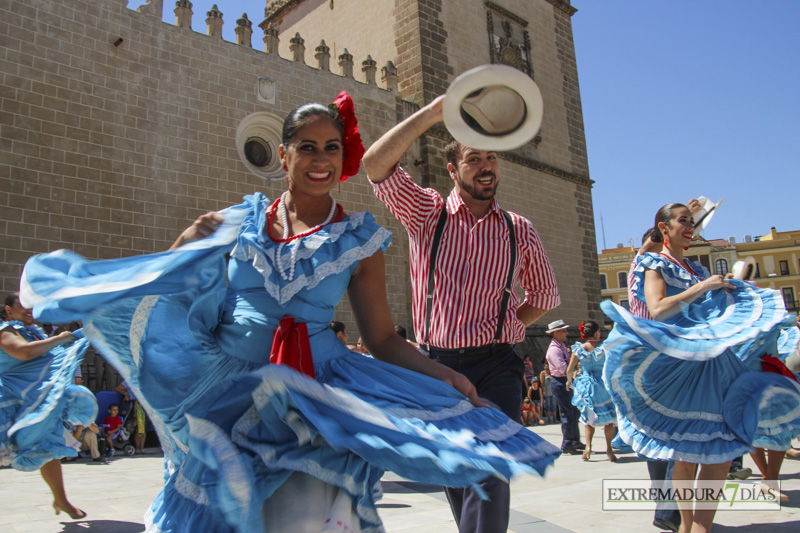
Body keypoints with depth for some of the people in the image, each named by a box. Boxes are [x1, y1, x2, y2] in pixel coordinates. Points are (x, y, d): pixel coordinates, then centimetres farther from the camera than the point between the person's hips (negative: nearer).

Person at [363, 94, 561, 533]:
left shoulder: (519, 230, 7)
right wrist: (435, 111, -15)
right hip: (435, 364, 1)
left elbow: (545, 294, 20)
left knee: (489, 476, -14)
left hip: (494, 368, -1)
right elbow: (375, 164, -11)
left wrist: (505, 326, 5)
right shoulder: (426, 213, 4)